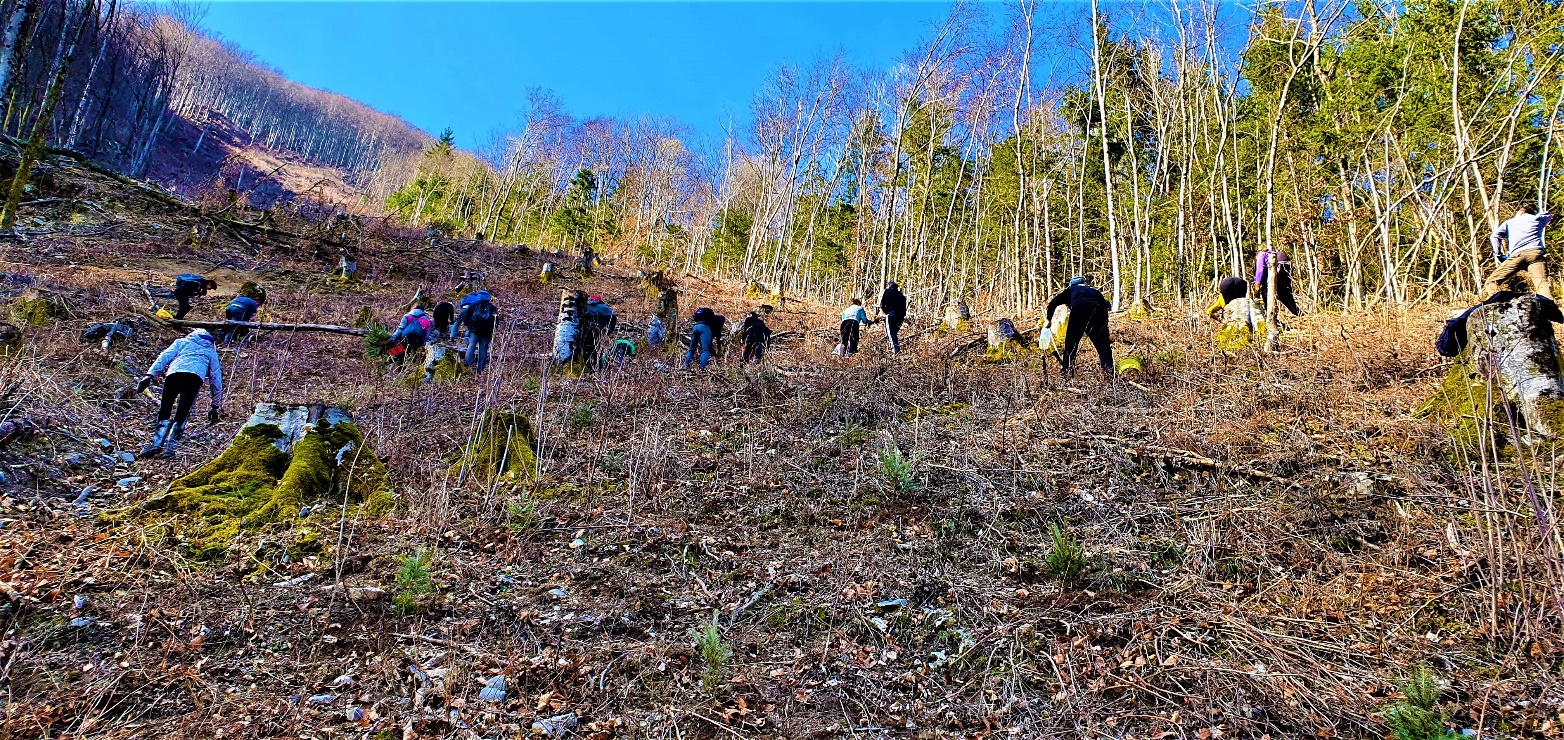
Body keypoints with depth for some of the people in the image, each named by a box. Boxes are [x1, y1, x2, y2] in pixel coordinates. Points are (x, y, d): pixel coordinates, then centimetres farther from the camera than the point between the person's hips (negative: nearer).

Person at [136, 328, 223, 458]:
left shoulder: (182, 342, 36)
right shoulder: (212, 352, 37)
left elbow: (164, 357, 17)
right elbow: (216, 380, 35)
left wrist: (149, 375, 6)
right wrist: (216, 406, 37)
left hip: (174, 374, 0)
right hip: (195, 378, 0)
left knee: (164, 411, 8)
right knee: (181, 415, 3)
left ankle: (157, 443, -8)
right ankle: (169, 447, -8)